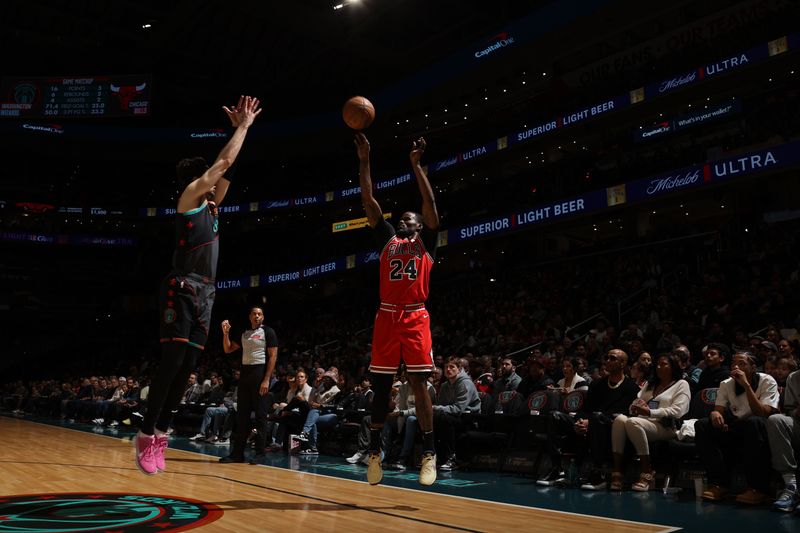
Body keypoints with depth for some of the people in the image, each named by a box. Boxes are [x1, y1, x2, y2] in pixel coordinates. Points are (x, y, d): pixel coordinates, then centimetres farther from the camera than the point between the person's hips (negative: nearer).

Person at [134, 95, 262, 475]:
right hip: (182, 289, -8)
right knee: (172, 363, -12)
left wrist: (243, 127, 22)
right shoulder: (189, 197, -2)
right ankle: (147, 434, -5)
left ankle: (161, 433, 12)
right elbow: (225, 161, -6)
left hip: (204, 292, 8)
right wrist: (244, 126, 5)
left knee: (187, 367, 6)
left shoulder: (210, 204, 19)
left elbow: (227, 168, 24)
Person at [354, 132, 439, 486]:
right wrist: (364, 161, 8)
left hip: (415, 318, -3)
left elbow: (429, 201, 1)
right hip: (386, 317, 3)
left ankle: (429, 452, 0)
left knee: (419, 384, -5)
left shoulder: (425, 242, 12)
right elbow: (368, 201, 13)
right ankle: (375, 450, 17)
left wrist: (416, 164, -1)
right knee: (381, 386, 6)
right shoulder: (387, 239, 18)